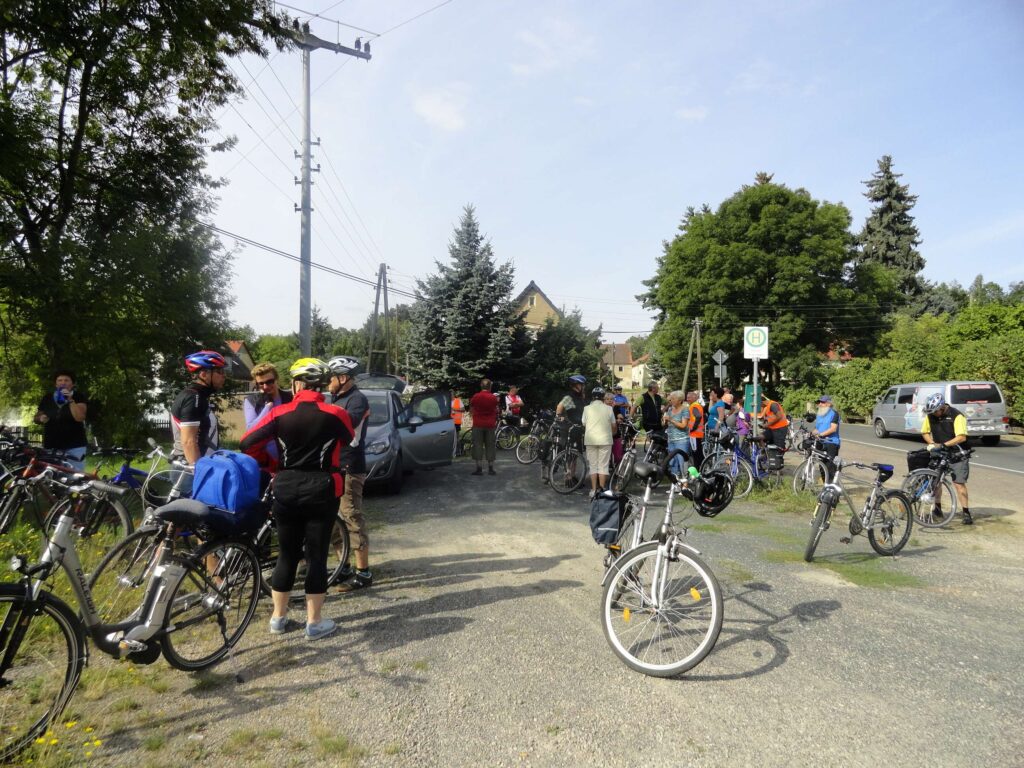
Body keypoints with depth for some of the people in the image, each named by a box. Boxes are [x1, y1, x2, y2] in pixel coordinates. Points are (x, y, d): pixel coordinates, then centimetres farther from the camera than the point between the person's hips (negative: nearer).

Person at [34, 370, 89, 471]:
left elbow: (79, 417, -16)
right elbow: (35, 417, 20)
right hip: (51, 447, 4)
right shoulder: (47, 398, 11)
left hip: (74, 447, -4)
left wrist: (70, 400, -19)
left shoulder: (79, 397, -1)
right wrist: (41, 418, -4)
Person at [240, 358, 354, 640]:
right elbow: (349, 441, 12)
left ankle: (278, 618, 25)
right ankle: (314, 623, 12)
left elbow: (247, 443, -2)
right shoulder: (335, 414, -7)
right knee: (316, 556, 5)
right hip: (322, 491, -2)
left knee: (287, 555, 15)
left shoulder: (280, 413, -4)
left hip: (286, 489, 2)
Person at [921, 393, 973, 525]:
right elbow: (925, 432, 10)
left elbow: (962, 437, -25)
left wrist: (943, 445, -30)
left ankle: (966, 512, -1)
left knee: (959, 483, -8)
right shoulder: (930, 415, -2)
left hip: (956, 454, -5)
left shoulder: (956, 416, -18)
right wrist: (932, 444, -8)